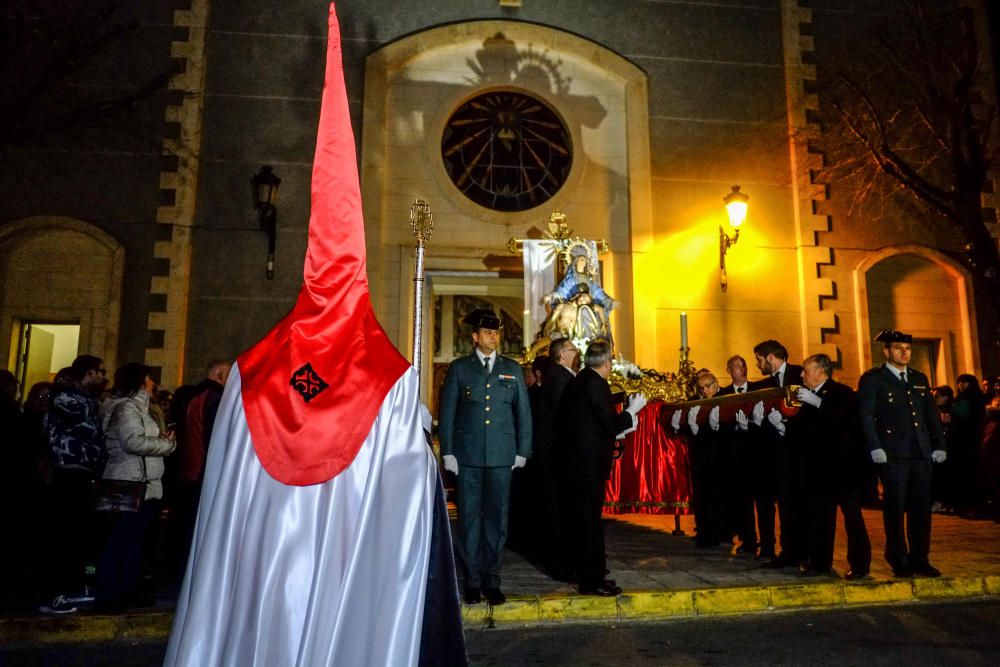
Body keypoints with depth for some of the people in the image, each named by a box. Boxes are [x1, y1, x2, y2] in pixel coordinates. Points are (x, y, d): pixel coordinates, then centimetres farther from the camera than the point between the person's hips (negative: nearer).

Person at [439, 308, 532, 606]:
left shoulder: (512, 368, 10)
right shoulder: (459, 368, 5)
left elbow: (523, 411, 10)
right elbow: (447, 411, 3)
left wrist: (522, 451, 5)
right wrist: (447, 452, -2)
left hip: (501, 455, 1)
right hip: (467, 455, -1)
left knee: (496, 517, 6)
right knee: (469, 518, 4)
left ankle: (492, 580, 17)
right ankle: (472, 581, 16)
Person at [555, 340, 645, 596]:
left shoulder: (576, 381, 12)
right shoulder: (596, 383, -16)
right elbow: (611, 425, -18)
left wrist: (625, 421, 23)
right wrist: (632, 410, -4)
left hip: (575, 459, 9)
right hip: (590, 462, -9)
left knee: (582, 518, 16)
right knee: (590, 520, -2)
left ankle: (588, 574, 29)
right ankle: (592, 580, 7)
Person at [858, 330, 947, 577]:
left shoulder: (920, 378, 18)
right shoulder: (872, 379, 0)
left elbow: (932, 415, 19)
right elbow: (866, 416, -7)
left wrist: (940, 445, 10)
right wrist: (875, 448, -15)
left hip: (922, 453, 5)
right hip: (893, 454, -5)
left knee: (922, 506, 8)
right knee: (895, 508, 0)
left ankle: (919, 559, 18)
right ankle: (898, 560, 11)